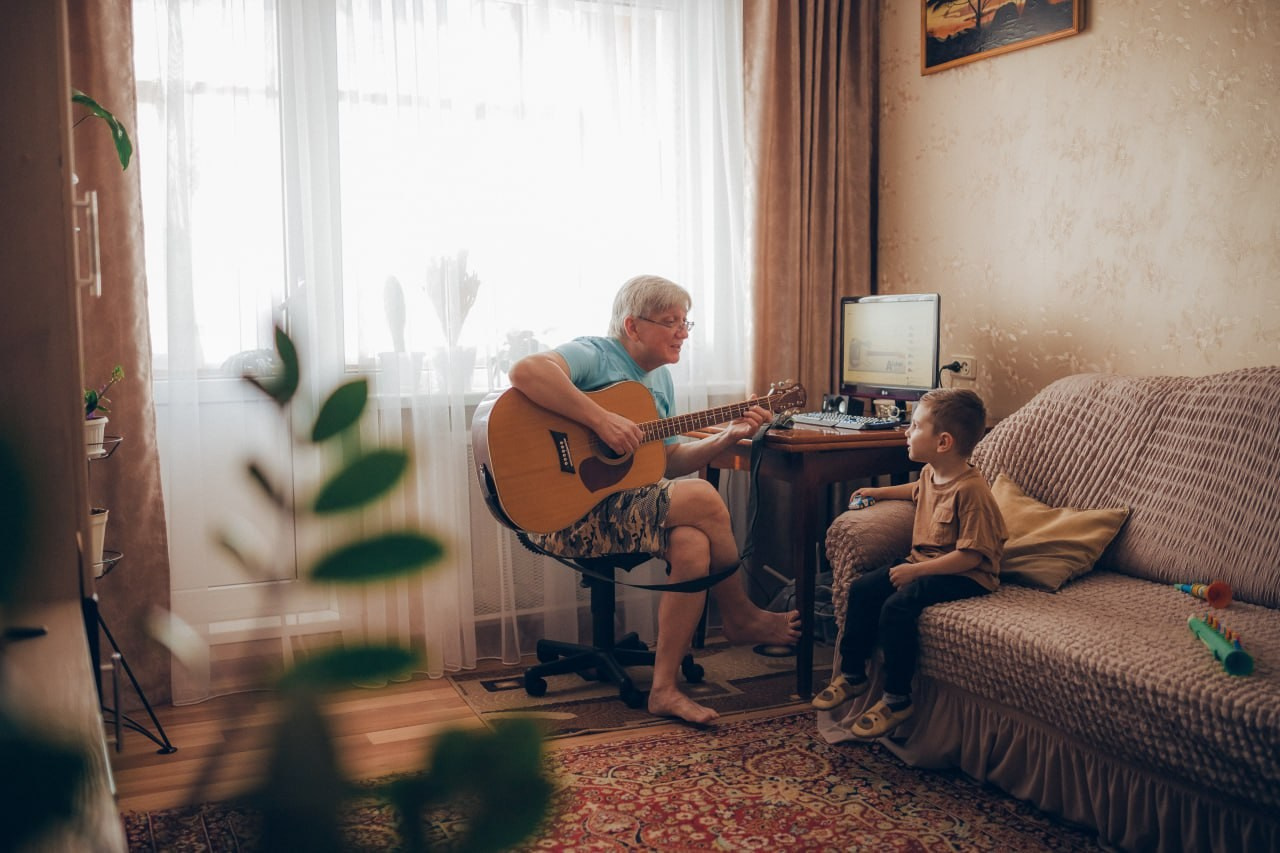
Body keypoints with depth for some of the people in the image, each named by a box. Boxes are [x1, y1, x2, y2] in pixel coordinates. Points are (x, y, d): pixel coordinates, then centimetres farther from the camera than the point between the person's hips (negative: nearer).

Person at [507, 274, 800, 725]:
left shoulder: (661, 379, 16)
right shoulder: (593, 354, -9)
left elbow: (669, 460, 18)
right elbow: (526, 370, -30)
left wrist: (726, 437, 3)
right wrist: (602, 419, -31)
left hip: (632, 506, 8)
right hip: (572, 513, -8)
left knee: (693, 543, -24)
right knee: (703, 499, -22)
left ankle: (665, 688, -13)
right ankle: (742, 619, 2)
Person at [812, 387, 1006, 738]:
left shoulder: (970, 490, -24)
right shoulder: (931, 473, 6)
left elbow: (970, 555, -26)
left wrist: (915, 571, -26)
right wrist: (878, 493, 29)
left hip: (965, 575, -10)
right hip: (923, 562, 10)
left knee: (897, 606, -28)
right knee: (862, 588, -2)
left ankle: (897, 699, -13)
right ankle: (852, 675, 13)